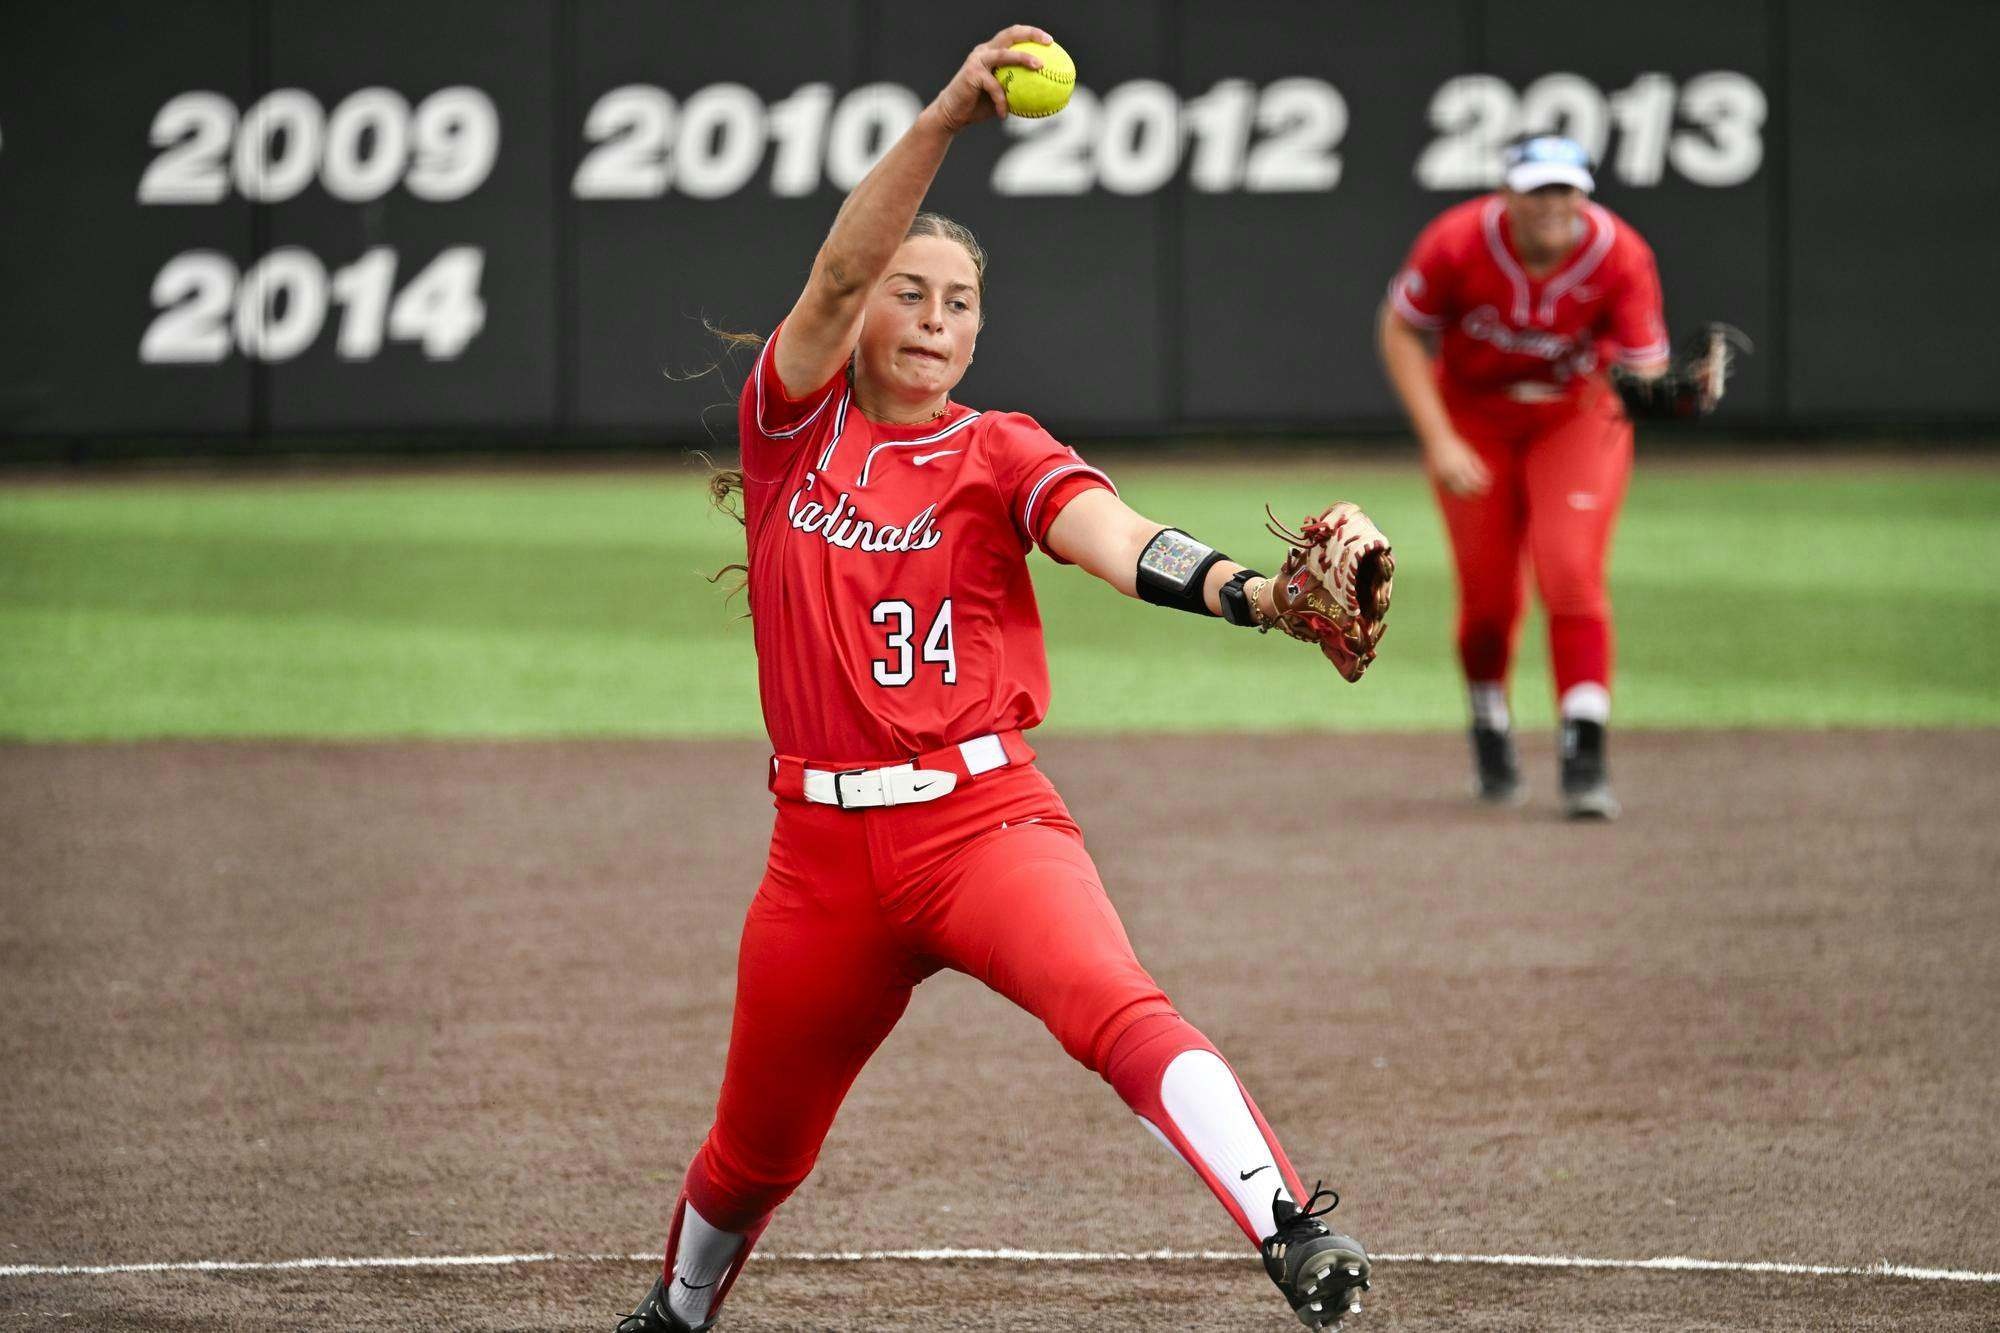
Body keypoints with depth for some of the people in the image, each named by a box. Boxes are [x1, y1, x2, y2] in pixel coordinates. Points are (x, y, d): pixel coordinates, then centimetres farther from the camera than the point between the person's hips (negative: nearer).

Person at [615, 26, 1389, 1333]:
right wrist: (948, 119, -26)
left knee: (1116, 1005, -31)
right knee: (757, 1151, 15)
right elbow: (837, 271, -11)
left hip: (981, 818, -2)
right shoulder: (792, 423, 7)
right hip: (824, 849, 2)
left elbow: (1116, 538, -15)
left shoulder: (998, 453, 4)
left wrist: (1255, 592, -37)